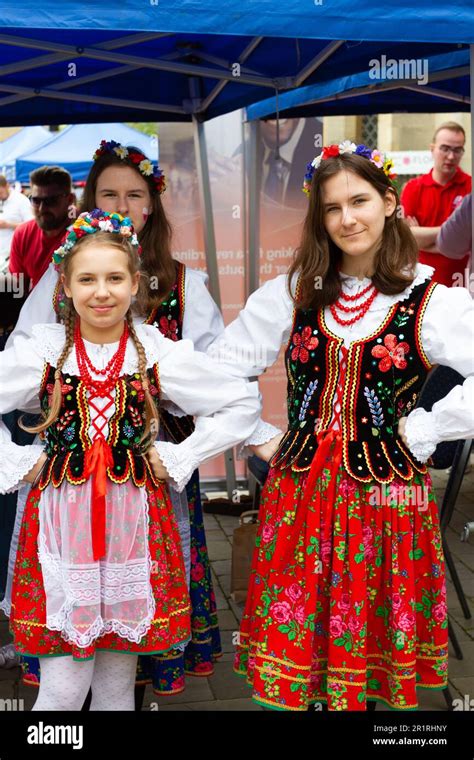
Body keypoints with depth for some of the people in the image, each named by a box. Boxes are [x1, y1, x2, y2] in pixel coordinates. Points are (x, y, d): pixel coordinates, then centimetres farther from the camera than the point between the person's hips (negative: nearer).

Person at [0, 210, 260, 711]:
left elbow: (242, 406, 5)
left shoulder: (159, 352, 0)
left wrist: (178, 458, 1)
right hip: (61, 518, -1)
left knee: (118, 679, 11)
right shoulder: (43, 351, -1)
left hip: (135, 520, 1)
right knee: (63, 685, 1)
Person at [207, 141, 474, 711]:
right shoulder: (291, 294, 5)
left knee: (368, 652, 9)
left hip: (387, 497, -2)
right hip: (297, 496, 2)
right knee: (290, 643, 8)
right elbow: (217, 371, 10)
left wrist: (422, 432, -12)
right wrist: (259, 439, 4)